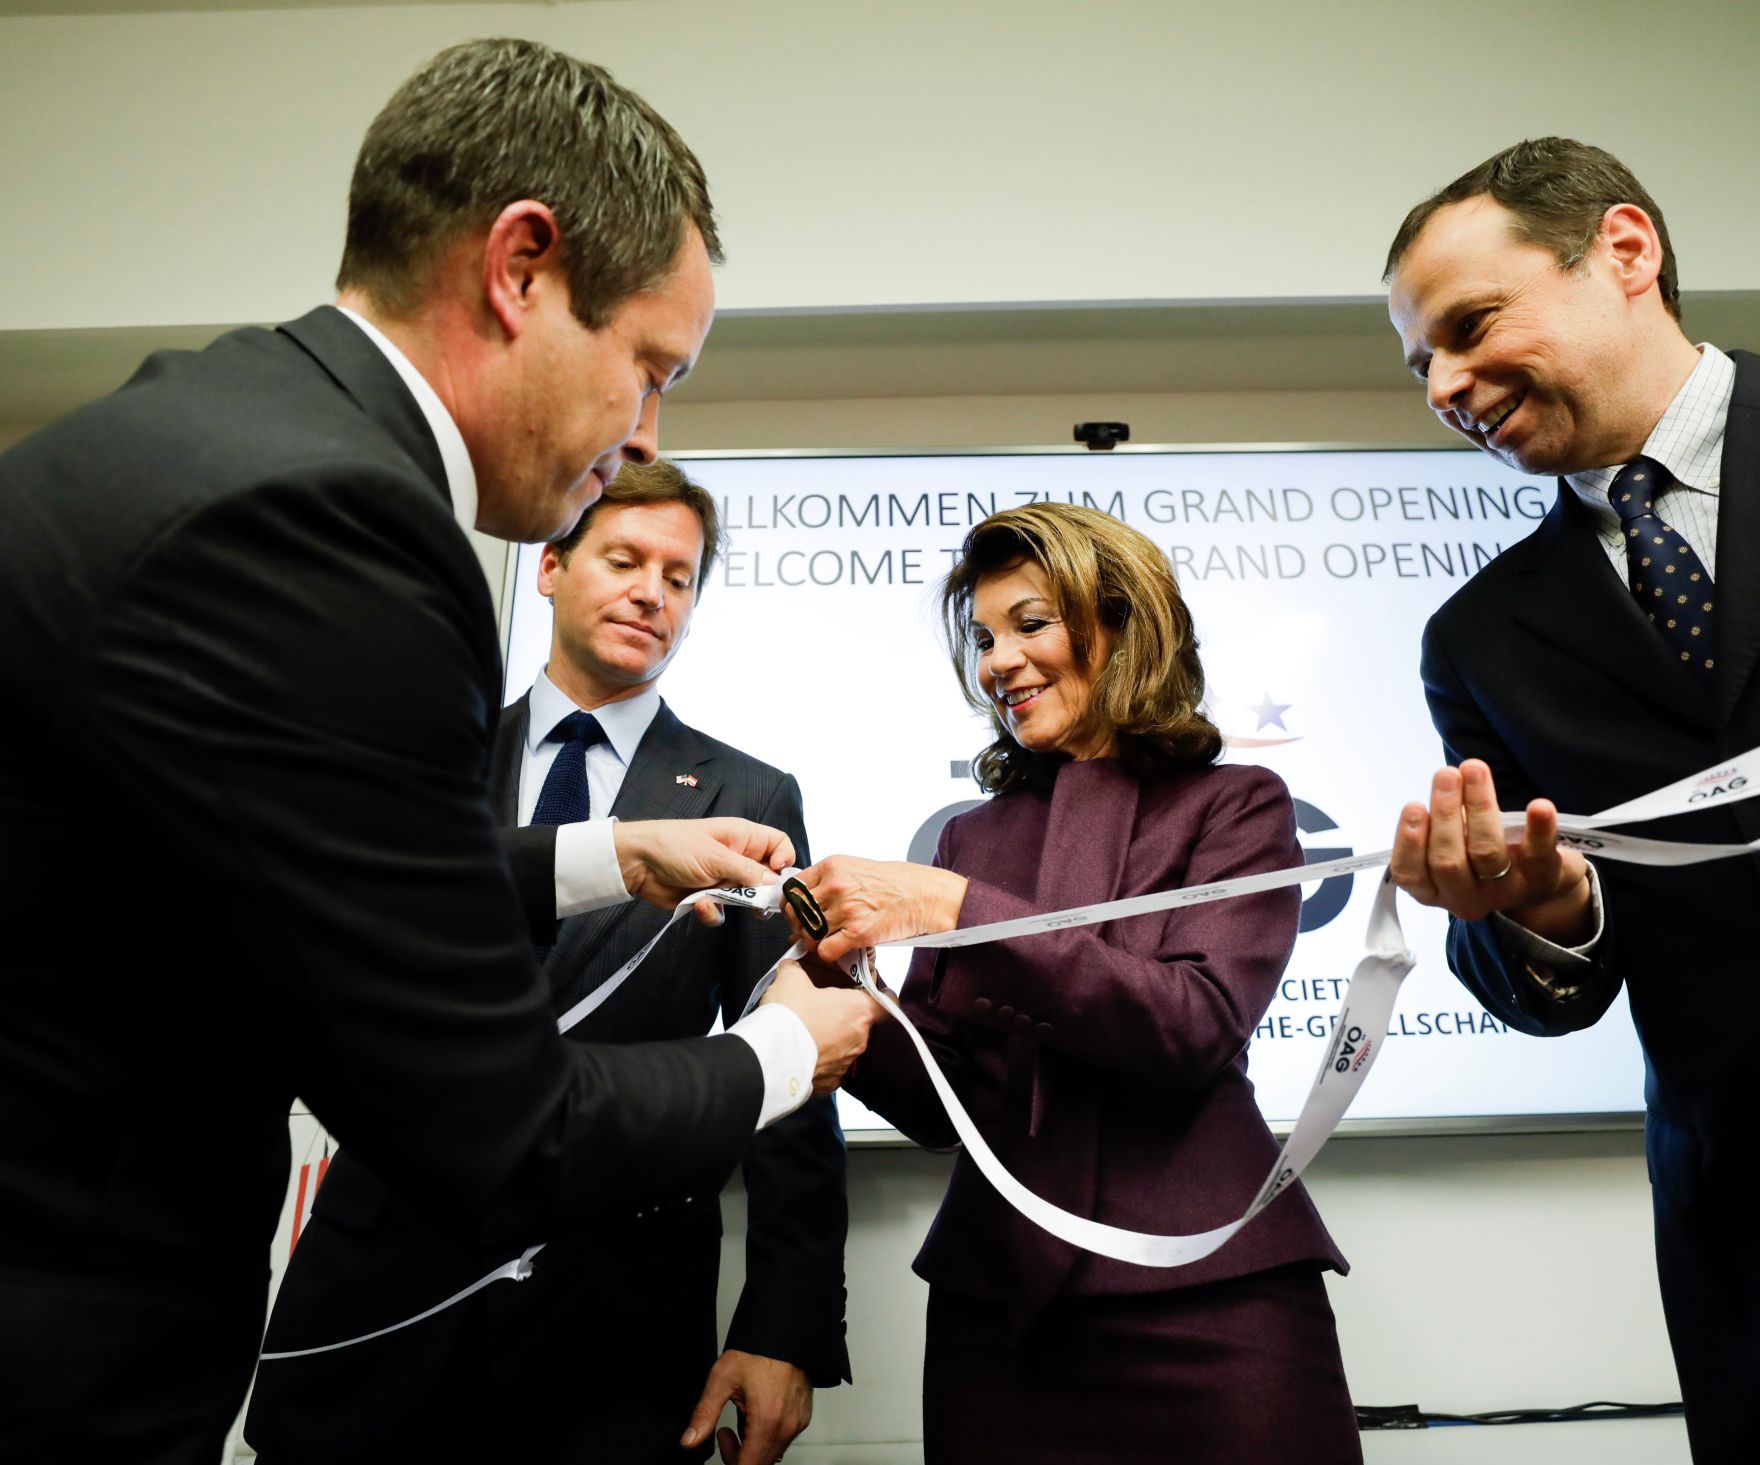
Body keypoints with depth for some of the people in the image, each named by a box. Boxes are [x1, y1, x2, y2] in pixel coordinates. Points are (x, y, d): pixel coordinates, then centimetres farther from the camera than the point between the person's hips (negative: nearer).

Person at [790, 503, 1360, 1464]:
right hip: (996, 1306, 4)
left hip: (1205, 1295, -3)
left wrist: (956, 910, -22)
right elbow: (934, 1101, 8)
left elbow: (1195, 1025, -17)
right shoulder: (972, 836, 10)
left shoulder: (1232, 805, 0)